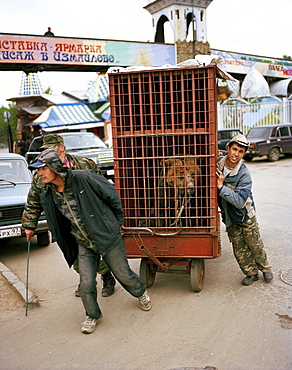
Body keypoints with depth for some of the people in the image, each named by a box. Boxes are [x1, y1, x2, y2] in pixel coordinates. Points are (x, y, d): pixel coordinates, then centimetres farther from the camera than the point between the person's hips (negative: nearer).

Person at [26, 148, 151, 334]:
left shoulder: (84, 178, -20)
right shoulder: (48, 197, -3)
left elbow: (111, 195, -9)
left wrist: (118, 221, 0)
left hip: (107, 236, -4)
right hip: (84, 245, 4)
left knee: (123, 274, 10)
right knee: (87, 285, 1)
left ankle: (141, 292, 43)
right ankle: (93, 315, 30)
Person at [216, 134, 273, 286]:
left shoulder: (244, 174, -24)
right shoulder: (217, 163, -12)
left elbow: (240, 201, -31)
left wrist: (221, 188, -35)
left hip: (246, 216, -3)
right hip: (229, 217, 3)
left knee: (255, 245, 11)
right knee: (239, 249, 9)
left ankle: (265, 269, 36)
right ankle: (251, 272, 28)